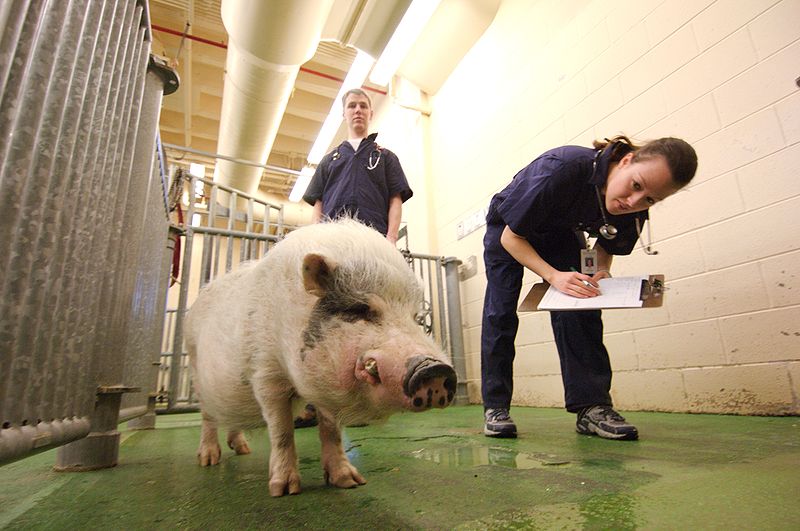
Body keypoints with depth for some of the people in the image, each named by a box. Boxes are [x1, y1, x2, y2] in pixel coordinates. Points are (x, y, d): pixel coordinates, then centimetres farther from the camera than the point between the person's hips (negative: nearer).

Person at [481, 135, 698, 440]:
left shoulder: (633, 213, -22)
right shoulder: (562, 169, -40)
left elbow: (605, 245, -1)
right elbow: (511, 236, -31)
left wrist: (601, 271, -23)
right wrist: (554, 276, -42)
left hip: (560, 234, 4)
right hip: (509, 228, -4)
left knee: (578, 303, -14)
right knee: (501, 313, -11)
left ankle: (592, 406, -8)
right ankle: (495, 407, -4)